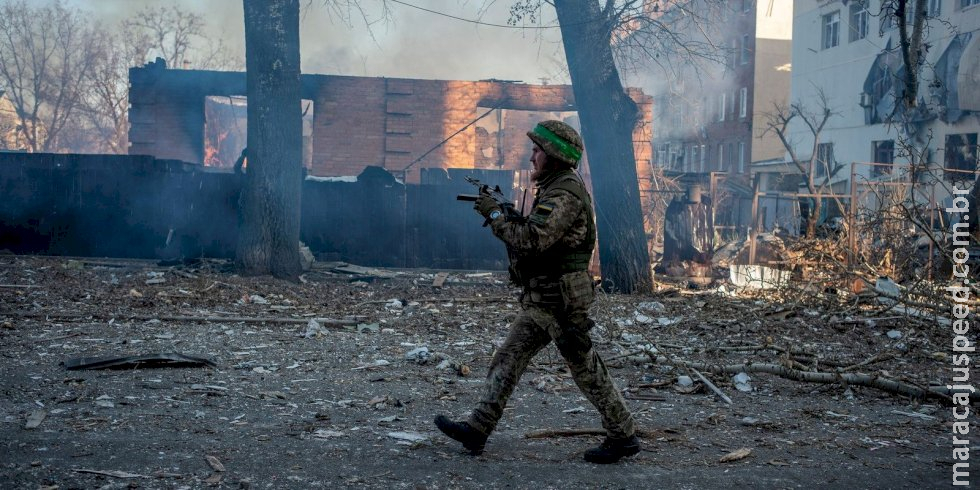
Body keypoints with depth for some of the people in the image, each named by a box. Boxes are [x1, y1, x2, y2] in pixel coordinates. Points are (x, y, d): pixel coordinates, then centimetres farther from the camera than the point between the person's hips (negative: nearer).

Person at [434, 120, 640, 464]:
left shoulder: (566, 194, -18)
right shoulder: (553, 189, 15)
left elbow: (532, 241, -28)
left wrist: (495, 214, -16)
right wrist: (505, 216, 7)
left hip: (561, 303, -10)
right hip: (541, 302, 10)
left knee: (588, 372, 0)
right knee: (507, 361, 7)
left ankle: (623, 437, 13)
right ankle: (477, 429, 9)